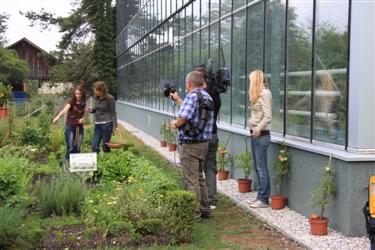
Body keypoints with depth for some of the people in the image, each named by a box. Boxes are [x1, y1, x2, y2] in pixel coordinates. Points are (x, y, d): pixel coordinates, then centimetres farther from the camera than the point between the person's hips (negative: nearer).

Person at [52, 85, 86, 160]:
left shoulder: (83, 103, 4)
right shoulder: (72, 102, -11)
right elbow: (64, 110, -30)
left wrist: (82, 118, -4)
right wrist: (58, 117, -49)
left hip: (79, 127, 5)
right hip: (70, 126, -5)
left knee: (78, 147, 7)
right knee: (70, 147, -5)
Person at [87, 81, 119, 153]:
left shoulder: (110, 98, -10)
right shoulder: (97, 98, 8)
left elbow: (113, 113, -7)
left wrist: (115, 126, -13)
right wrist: (92, 110, 1)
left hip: (106, 124, -7)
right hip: (97, 124, 7)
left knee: (106, 147, -1)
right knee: (94, 147, 3)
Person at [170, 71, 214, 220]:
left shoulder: (192, 96, -17)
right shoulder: (207, 96, 11)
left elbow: (182, 119, -25)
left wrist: (174, 123, -3)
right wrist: (177, 100, 32)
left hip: (190, 145, -9)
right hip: (204, 142, 9)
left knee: (191, 180, -1)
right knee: (199, 177, 20)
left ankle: (194, 213, 4)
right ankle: (204, 210, 27)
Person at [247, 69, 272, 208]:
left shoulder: (265, 94, -13)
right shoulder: (258, 94, 14)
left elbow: (268, 117, -19)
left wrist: (258, 129, -24)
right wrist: (253, 130, 5)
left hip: (261, 135, -9)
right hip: (254, 134, 9)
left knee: (261, 168, -3)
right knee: (257, 168, 14)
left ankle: (263, 199, 5)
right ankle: (260, 196, 22)